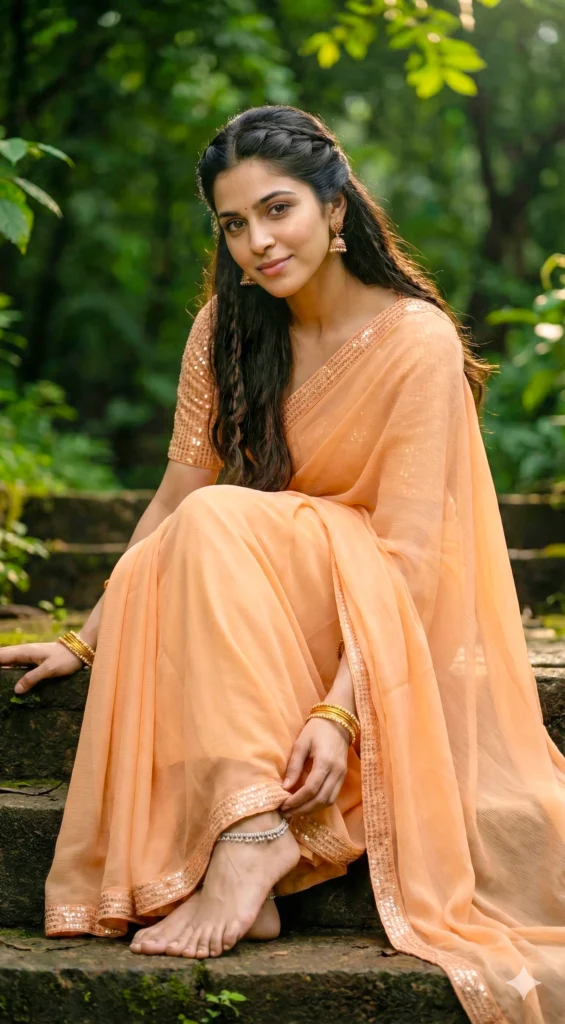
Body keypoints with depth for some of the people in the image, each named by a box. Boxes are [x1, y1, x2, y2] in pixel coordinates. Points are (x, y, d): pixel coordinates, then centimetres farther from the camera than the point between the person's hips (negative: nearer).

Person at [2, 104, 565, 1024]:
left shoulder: (418, 342, -14)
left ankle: (254, 838, -39)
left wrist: (341, 709, -30)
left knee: (216, 531, -31)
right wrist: (87, 640, -2)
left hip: (394, 624, -4)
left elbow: (407, 553, -20)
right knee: (163, 571, -29)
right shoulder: (226, 329, 2)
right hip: (264, 603, 5)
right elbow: (175, 498, 4)